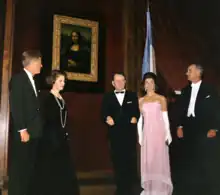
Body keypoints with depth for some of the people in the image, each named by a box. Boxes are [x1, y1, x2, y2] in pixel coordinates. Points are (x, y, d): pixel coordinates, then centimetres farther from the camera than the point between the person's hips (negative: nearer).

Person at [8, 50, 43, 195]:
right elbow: (16, 106, -15)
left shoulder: (33, 81, 18)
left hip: (34, 132, 8)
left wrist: (38, 129, 9)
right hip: (24, 133, -8)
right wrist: (22, 130, -19)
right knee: (19, 168, -2)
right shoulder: (18, 79, -7)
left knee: (30, 168, 10)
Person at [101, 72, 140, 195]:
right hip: (115, 134, 1)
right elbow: (104, 114, 5)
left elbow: (137, 112, 7)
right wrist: (107, 118, -16)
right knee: (118, 161, 6)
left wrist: (135, 118, -14)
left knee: (131, 161, 3)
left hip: (130, 133, 0)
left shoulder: (132, 96, 11)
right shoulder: (108, 97, 11)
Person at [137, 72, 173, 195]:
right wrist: (140, 136, 4)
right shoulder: (141, 100, 10)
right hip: (147, 134, 2)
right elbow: (140, 119, 9)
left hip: (159, 132, -2)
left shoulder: (161, 98, 4)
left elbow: (165, 117, 1)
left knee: (160, 160, 1)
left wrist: (168, 134, -6)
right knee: (148, 160, 5)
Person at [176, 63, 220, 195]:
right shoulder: (185, 90, 12)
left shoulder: (209, 89, 0)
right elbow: (182, 109, 10)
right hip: (188, 130, 4)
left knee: (207, 163, 3)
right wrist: (180, 126, 3)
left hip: (205, 130, -4)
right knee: (189, 162, 8)